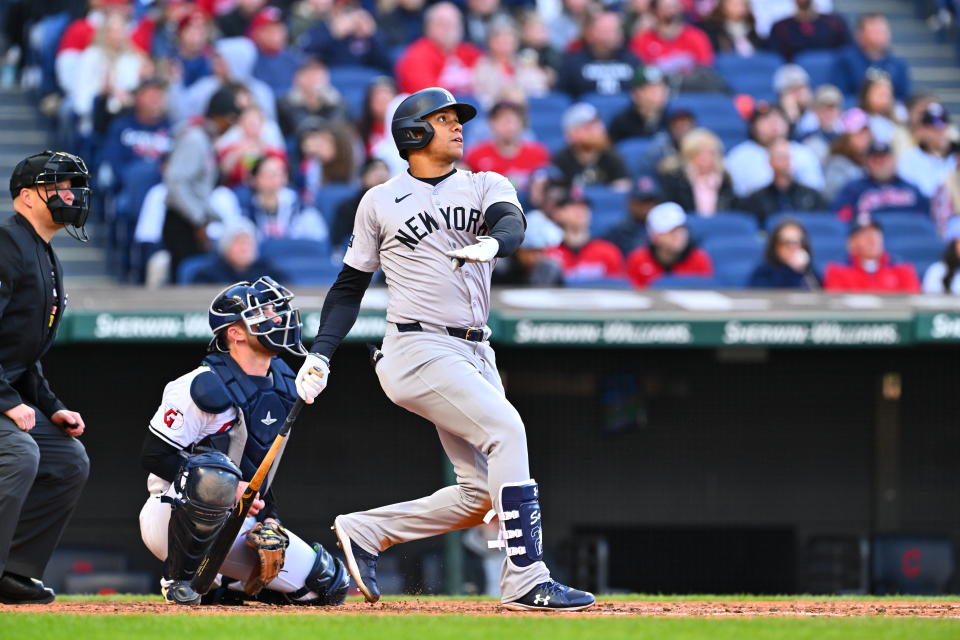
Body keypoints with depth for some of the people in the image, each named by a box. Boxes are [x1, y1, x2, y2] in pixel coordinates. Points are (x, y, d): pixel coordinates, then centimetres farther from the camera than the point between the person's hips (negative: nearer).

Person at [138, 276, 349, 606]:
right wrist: (231, 489, -25)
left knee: (329, 585, 2)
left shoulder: (282, 384, 7)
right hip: (173, 515, -8)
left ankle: (220, 587, 17)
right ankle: (180, 578, -20)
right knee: (215, 472, -42)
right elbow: (154, 455, -20)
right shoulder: (205, 386, -18)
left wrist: (268, 519, 1)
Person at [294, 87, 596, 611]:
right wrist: (320, 355, 2)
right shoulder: (380, 203, 6)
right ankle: (525, 581, -25)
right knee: (505, 429, -24)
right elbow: (350, 285, 12)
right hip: (418, 348, -5)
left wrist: (491, 242, -35)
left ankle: (365, 533, 16)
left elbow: (512, 224, -11)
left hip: (475, 352, 5)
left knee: (481, 493, 0)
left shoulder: (486, 187, 12)